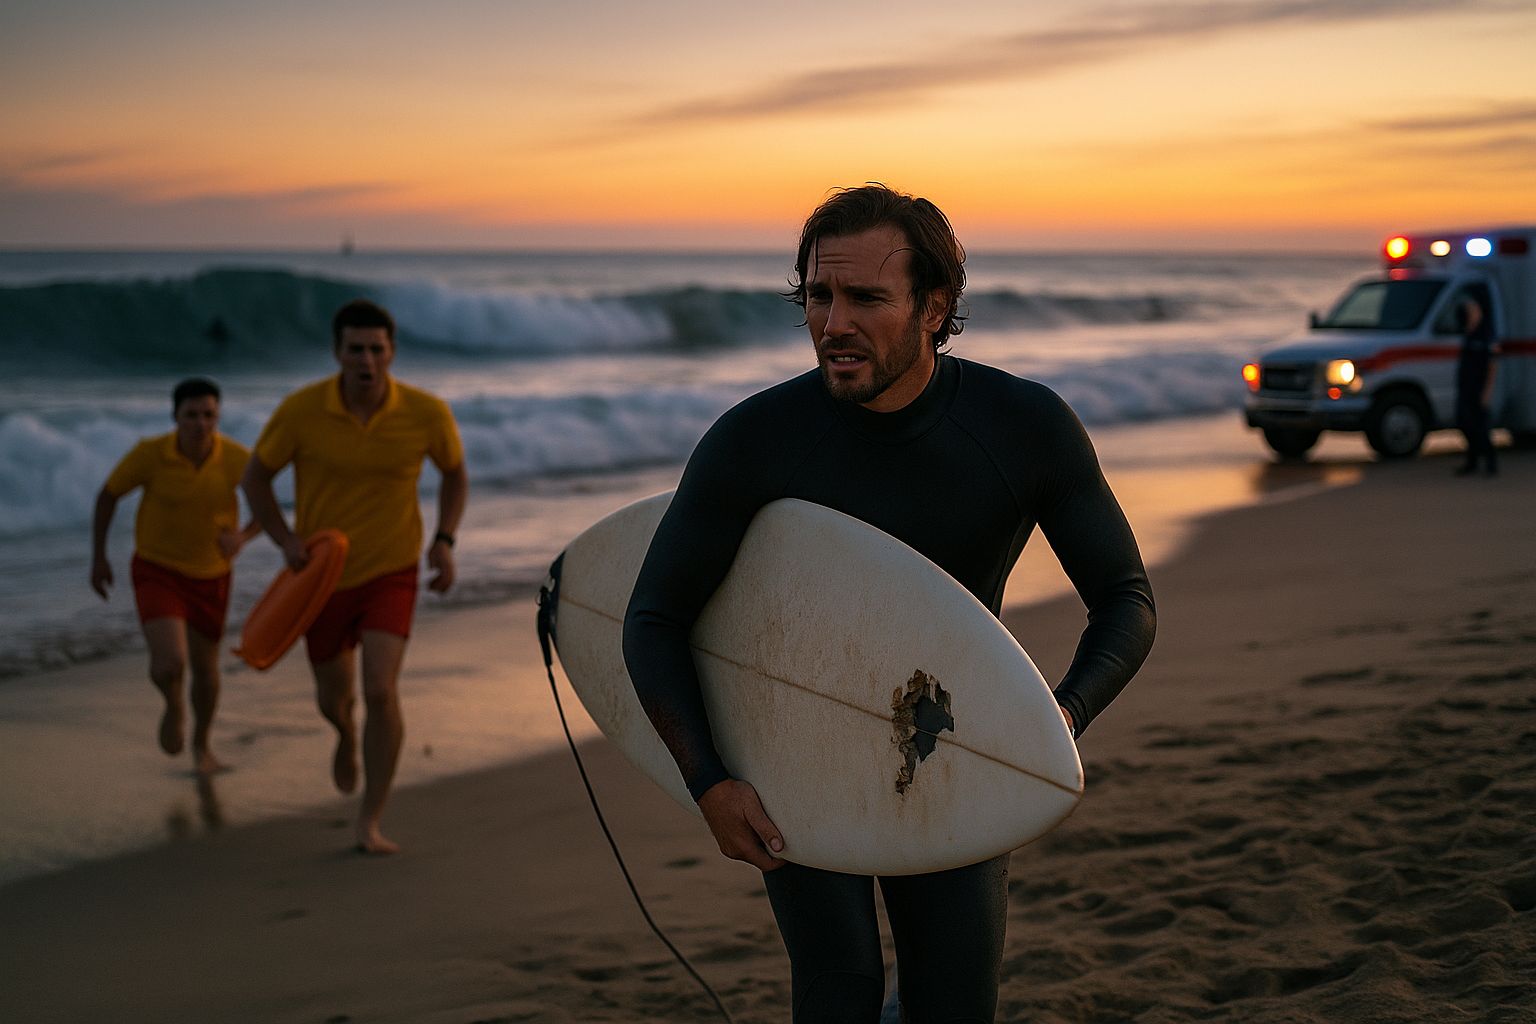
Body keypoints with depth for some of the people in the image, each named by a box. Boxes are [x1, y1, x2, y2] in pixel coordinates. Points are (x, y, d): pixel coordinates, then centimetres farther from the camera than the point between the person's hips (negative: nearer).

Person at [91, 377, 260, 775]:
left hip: (210, 575, 2)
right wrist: (98, 558, -2)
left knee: (205, 668, 16)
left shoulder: (237, 458, -21)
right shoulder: (150, 453, -24)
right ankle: (174, 704, 18)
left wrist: (243, 537, -24)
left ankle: (201, 743, 46)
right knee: (170, 664, -20)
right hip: (156, 572, -2)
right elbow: (108, 494, -6)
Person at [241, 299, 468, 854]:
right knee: (334, 697, 18)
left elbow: (455, 474, 3)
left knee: (380, 692, -20)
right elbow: (255, 476, -5)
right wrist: (286, 540, -21)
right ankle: (346, 733, 58)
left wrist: (444, 542, -12)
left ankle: (370, 824, -5)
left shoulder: (426, 413, -18)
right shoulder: (301, 409, -20)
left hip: (391, 573, -1)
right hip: (323, 576, 1)